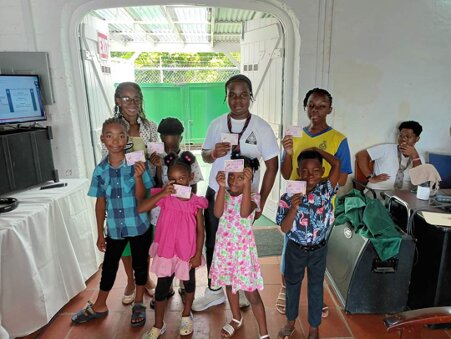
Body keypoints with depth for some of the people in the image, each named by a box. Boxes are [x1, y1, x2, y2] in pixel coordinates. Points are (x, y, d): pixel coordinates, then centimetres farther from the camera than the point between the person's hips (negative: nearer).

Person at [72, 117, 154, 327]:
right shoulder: (100, 170, -4)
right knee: (109, 266, 18)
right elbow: (101, 203, 4)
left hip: (139, 226, -2)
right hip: (114, 228, 3)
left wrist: (137, 177, -25)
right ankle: (99, 306, 40)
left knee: (139, 265, 14)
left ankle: (139, 304, 37)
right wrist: (100, 233, 6)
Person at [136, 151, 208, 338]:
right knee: (161, 288, 10)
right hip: (166, 251, 0)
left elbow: (200, 230, -6)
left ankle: (186, 315, 47)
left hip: (188, 252, 1)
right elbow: (140, 208, -23)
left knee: (189, 284, 21)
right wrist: (162, 194, -31)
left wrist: (198, 254, -7)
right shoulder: (164, 197, -11)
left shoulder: (195, 202, -11)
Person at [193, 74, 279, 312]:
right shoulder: (217, 124, 2)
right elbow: (204, 155, 11)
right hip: (215, 194, 3)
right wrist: (214, 153, -14)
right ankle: (214, 290, 32)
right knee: (213, 244, 12)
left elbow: (272, 166, -5)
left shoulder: (261, 127, -7)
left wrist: (260, 202, -8)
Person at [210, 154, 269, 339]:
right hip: (224, 247, 4)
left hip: (243, 248, -4)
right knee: (229, 284, 22)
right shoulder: (224, 194, -4)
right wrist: (222, 187, -31)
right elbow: (218, 213, -22)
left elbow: (244, 213, -33)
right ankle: (236, 319, 46)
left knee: (251, 292, 2)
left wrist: (247, 185, -39)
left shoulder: (253, 197, -12)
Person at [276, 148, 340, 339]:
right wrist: (294, 208, -33)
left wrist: (317, 150, -11)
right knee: (292, 285, 20)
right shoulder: (289, 197, -18)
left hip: (318, 250, 1)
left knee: (316, 287, 17)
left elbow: (337, 164, -19)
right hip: (295, 249, 0)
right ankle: (291, 321, 44)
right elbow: (284, 229, -18)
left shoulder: (326, 190, -14)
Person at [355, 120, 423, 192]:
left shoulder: (417, 158, 13)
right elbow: (361, 155, -4)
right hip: (377, 191, -3)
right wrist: (370, 177, -10)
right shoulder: (386, 148, 4)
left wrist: (414, 157, -9)